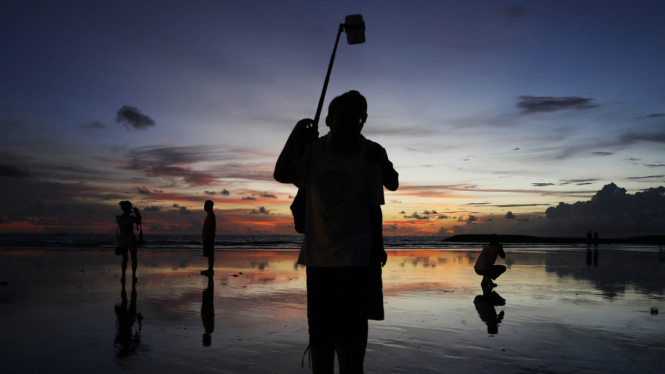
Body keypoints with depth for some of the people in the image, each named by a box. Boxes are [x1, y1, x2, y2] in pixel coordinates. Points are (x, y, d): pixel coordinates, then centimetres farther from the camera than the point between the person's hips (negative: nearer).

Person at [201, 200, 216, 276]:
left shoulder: (210, 215, -14)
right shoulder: (210, 215, 18)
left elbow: (209, 227, -20)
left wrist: (206, 238, -21)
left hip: (208, 238, -10)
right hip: (209, 238, 10)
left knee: (210, 254, -8)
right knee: (209, 254, 11)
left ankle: (210, 270, -7)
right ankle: (210, 269, 15)